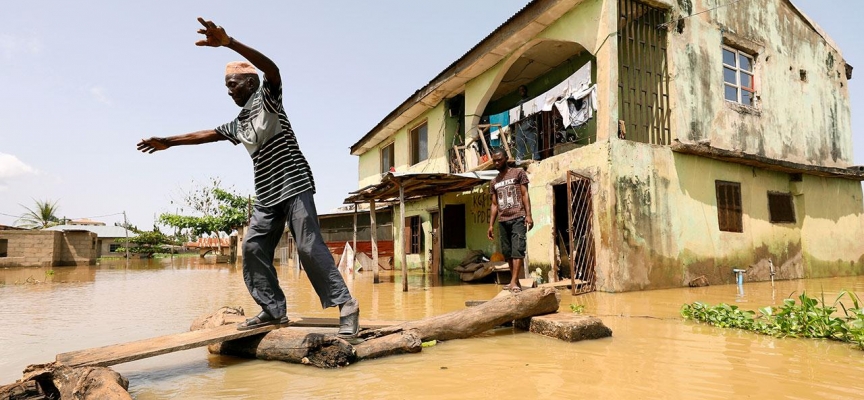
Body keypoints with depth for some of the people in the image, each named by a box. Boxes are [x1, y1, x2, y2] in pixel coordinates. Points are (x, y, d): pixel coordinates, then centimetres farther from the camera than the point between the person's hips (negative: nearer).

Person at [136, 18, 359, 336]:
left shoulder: (267, 99, -1)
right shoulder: (238, 124, 21)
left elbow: (272, 69, -22)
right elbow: (207, 134, 30)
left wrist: (229, 42, -34)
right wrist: (168, 142, 31)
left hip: (293, 184, -8)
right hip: (266, 194, 9)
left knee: (309, 246, -16)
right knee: (253, 248, 1)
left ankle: (345, 304, -12)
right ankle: (274, 310, 4)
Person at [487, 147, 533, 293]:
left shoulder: (518, 173, 6)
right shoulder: (494, 182, 19)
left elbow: (525, 194, 0)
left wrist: (528, 215, -11)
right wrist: (491, 225, 11)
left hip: (518, 218, -5)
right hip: (502, 221, 5)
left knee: (517, 249, -14)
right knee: (507, 252, 4)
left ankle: (514, 282, -20)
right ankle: (515, 281, 11)